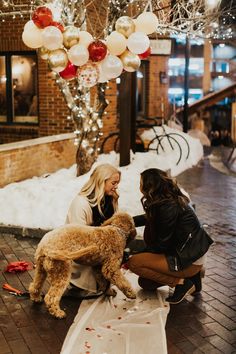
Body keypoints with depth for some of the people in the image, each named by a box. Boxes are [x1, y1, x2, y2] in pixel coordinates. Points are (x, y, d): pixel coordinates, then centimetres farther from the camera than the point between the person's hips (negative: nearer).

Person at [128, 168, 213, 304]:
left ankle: (181, 282, -8)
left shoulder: (168, 207, -25)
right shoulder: (172, 199, 4)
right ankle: (192, 275, 14)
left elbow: (162, 244, -18)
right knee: (145, 283, 16)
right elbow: (149, 218, 23)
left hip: (189, 260, -10)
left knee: (134, 263, -15)